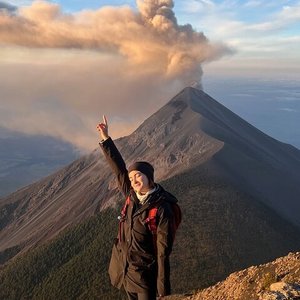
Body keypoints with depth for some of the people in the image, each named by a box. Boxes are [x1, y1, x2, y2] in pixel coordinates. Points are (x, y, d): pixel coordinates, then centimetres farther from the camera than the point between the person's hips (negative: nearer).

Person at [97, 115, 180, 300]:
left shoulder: (162, 210, -21)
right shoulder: (132, 196, -4)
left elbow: (163, 252, -20)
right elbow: (119, 167, 3)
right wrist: (105, 138, 2)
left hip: (145, 274, -7)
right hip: (124, 269, 7)